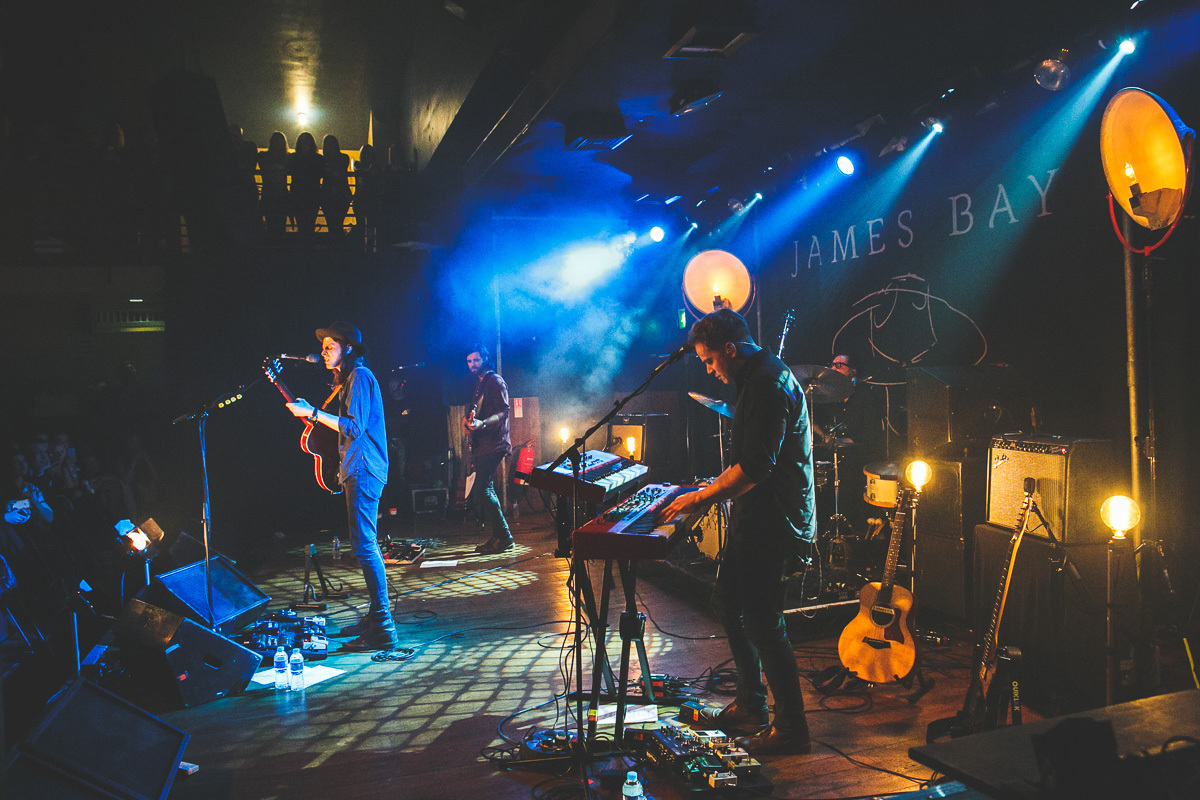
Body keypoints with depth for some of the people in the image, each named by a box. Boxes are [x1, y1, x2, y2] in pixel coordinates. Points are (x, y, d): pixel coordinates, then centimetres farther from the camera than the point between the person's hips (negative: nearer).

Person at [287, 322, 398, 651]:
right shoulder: (349, 378, 21)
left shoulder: (360, 375, -11)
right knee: (367, 544, 14)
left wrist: (313, 413, -20)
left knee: (364, 545, -14)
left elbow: (354, 427, -20)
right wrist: (311, 412, 23)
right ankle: (376, 616, 21)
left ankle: (383, 630, -14)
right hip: (357, 469, 11)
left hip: (363, 470, -11)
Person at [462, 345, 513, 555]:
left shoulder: (495, 381, -7)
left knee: (481, 489, -14)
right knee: (483, 491, 10)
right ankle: (499, 537, 17)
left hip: (493, 443, -10)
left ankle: (503, 537, -8)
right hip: (481, 444, 10)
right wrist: (466, 420, 5)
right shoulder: (477, 384, 20)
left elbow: (504, 412, -16)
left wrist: (482, 424, -30)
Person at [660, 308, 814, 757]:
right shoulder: (758, 378, 15)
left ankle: (791, 728, 9)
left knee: (763, 622, -4)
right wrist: (714, 489, 17)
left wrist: (701, 498, -20)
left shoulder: (768, 383, -19)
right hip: (757, 518, 11)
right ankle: (751, 706, 30)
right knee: (727, 602, 18)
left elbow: (756, 466, -26)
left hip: (773, 522, -11)